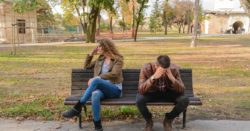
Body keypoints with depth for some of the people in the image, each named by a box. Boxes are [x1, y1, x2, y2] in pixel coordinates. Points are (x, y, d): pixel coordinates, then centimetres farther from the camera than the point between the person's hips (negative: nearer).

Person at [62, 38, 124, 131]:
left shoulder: (118, 59, 4)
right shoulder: (100, 59, 23)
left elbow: (113, 74, -13)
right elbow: (86, 66, 30)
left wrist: (96, 78, -19)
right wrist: (91, 54, 18)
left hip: (114, 90, -4)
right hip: (102, 89, 4)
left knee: (96, 80, -37)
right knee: (95, 94, -37)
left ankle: (77, 108, -32)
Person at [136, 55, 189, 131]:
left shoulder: (174, 69, -21)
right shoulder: (146, 68, -26)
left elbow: (182, 90, -22)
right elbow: (141, 90, -34)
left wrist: (172, 78, -38)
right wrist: (153, 77, -46)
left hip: (168, 93, 2)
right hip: (151, 93, -1)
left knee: (185, 100, -26)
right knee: (139, 100, -34)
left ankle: (168, 120, 2)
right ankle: (149, 121, -1)